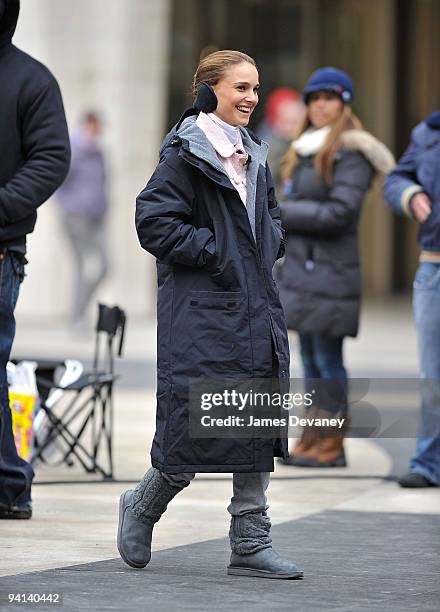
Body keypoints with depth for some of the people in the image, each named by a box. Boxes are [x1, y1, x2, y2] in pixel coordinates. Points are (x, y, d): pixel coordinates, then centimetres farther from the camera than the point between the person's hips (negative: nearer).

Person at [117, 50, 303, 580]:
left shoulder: (252, 154, 15)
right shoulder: (185, 154, -9)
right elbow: (153, 221, -15)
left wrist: (265, 249, 9)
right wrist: (216, 250, -15)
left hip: (254, 310, 8)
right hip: (201, 312, -8)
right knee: (197, 428, -5)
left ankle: (250, 544, 9)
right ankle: (142, 506, 22)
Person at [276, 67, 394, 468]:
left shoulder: (351, 152, -8)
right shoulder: (305, 151, 18)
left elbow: (340, 212, -16)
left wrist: (282, 213, -9)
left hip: (331, 270, -8)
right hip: (300, 267, 8)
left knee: (328, 358, -6)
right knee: (309, 355, 9)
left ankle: (332, 446, 0)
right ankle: (311, 440, 13)